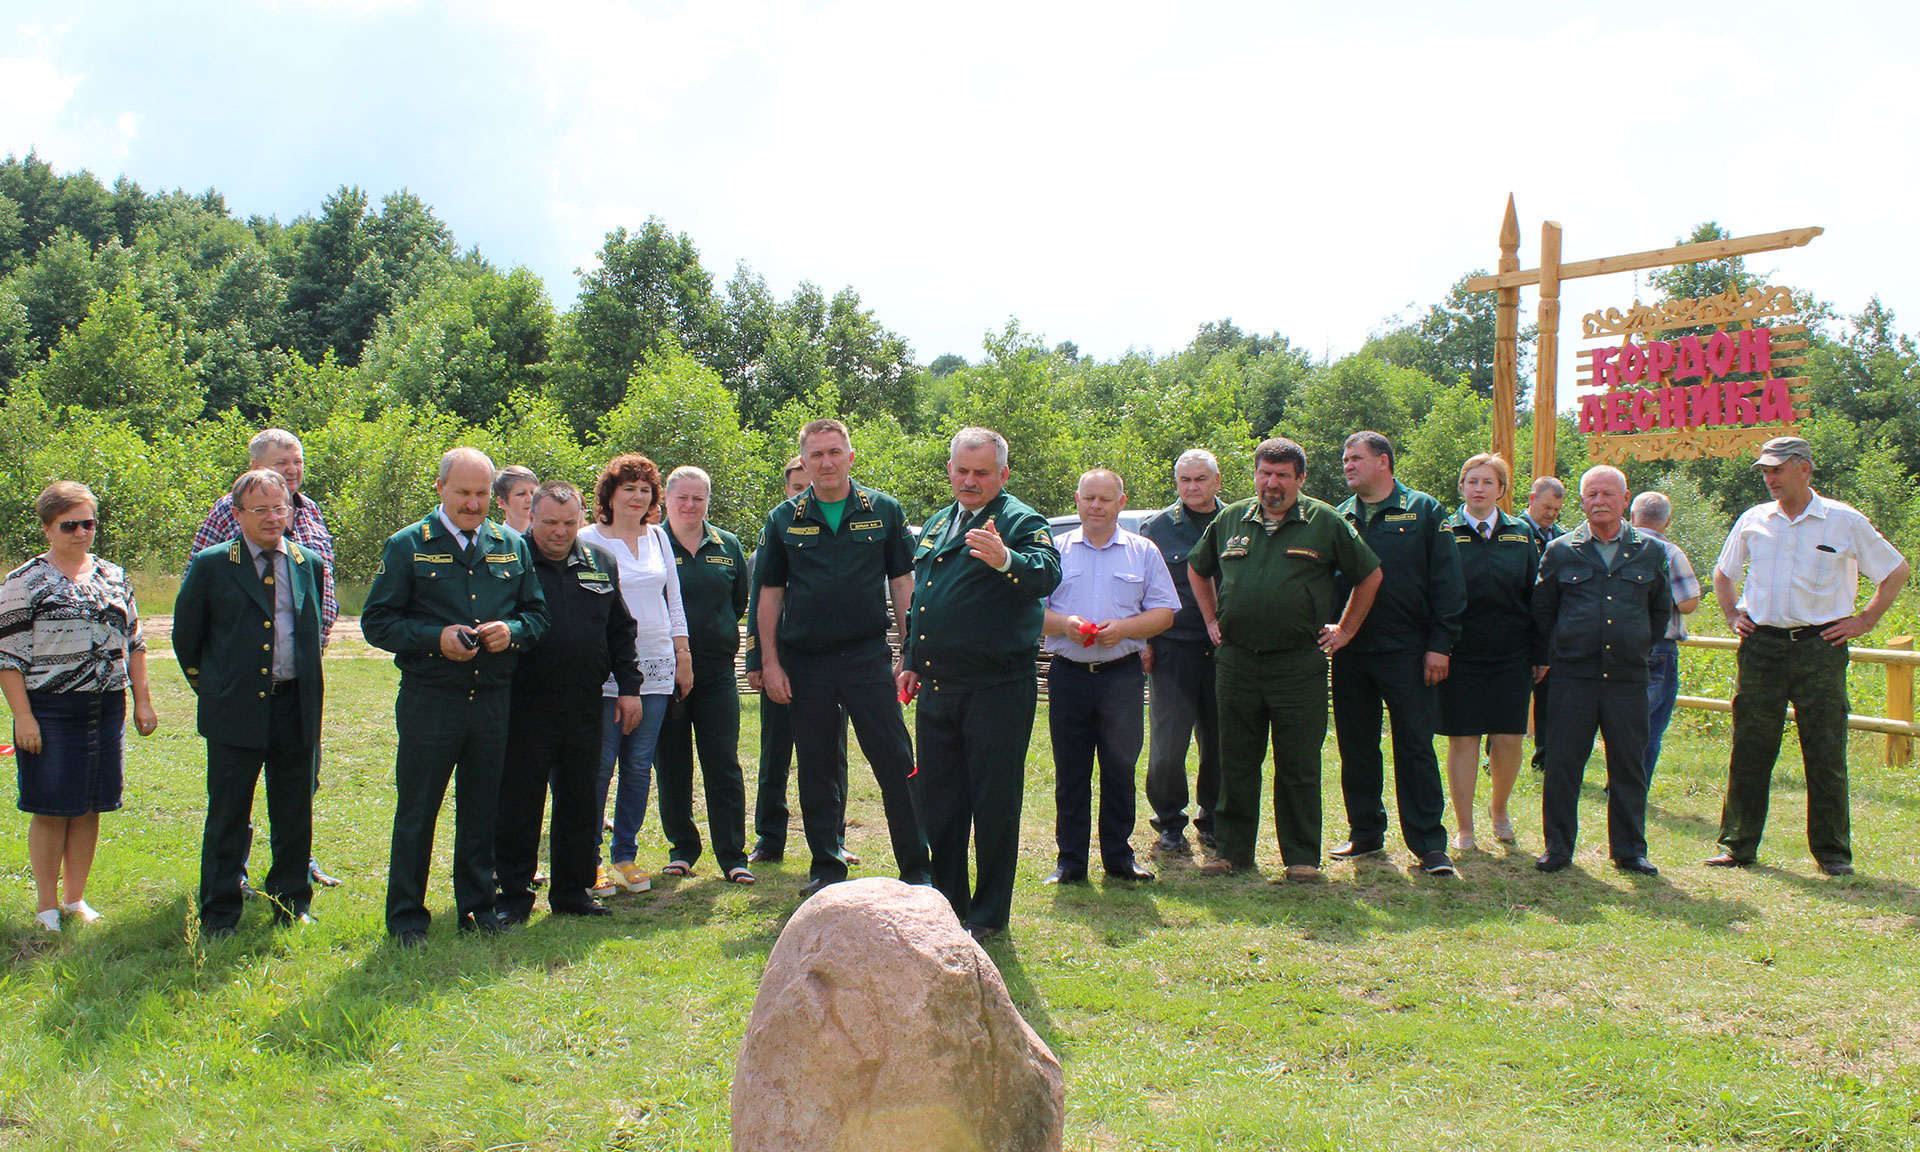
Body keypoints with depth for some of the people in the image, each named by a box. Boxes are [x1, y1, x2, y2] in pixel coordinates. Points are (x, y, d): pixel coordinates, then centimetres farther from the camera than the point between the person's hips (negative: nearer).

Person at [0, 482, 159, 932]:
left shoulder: (114, 576, 11)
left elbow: (133, 642, 16)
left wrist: (142, 701, 12)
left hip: (107, 708, 5)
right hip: (50, 710, -5)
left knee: (89, 808, 10)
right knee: (51, 810, 1)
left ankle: (76, 899, 22)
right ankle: (48, 908, 12)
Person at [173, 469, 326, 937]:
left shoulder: (309, 564, 7)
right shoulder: (212, 565, -2)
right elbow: (186, 635, 7)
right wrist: (209, 686, 10)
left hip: (295, 708, 3)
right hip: (236, 710, -3)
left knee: (295, 814, 10)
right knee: (228, 815, 4)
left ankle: (292, 906, 25)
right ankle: (219, 916, 16)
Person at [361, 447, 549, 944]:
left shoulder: (512, 546, 10)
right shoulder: (408, 546, 1)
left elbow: (537, 612, 14)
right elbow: (376, 622, -2)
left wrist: (512, 631, -8)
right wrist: (435, 638, -16)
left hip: (493, 699, 3)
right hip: (429, 700, -3)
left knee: (482, 810, 11)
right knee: (416, 812, 4)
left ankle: (478, 908, 24)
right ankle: (406, 917, 16)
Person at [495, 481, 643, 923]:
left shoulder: (601, 563, 11)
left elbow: (621, 631, 17)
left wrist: (628, 687, 11)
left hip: (584, 705, 4)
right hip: (524, 705, -4)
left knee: (580, 801, 10)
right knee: (517, 803, 2)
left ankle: (572, 890, 23)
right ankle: (513, 894, 14)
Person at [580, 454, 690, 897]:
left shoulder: (658, 537, 13)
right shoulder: (588, 540, -1)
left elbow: (674, 599, 18)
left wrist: (683, 655, 13)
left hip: (656, 666, 4)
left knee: (639, 765, 7)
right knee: (599, 765, -4)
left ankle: (625, 856, 17)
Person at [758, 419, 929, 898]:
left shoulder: (884, 511, 4)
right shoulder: (784, 518, 6)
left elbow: (903, 582, 6)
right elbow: (770, 593, 8)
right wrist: (770, 663, 2)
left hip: (868, 656, -1)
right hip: (804, 661, 2)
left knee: (896, 760, -3)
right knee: (816, 768, 9)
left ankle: (916, 868, 5)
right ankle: (826, 867, 21)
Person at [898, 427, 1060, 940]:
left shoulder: (1021, 521, -7)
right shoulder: (935, 525, 16)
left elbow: (1047, 574, -27)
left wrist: (1005, 560, -46)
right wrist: (911, 661, 21)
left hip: (997, 689, -7)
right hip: (936, 688, 7)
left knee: (994, 805, 1)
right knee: (939, 801, 14)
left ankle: (989, 913, 14)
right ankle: (947, 903, 27)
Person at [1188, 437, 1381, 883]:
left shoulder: (1325, 523, 1)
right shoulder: (1230, 520, 9)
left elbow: (1369, 575, 10)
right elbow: (1197, 568, 25)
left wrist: (1343, 631, 8)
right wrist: (1212, 620, 18)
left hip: (1299, 666, -2)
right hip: (1236, 660, 3)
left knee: (1299, 766, 3)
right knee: (1236, 762, 9)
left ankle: (1302, 856, 13)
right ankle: (1232, 850, 19)